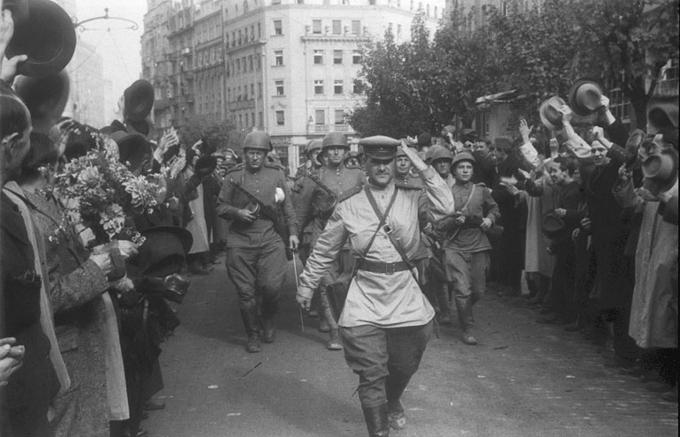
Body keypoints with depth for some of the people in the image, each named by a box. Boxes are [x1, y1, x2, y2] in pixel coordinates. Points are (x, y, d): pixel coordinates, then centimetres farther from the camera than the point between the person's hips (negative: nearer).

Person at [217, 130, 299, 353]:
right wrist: (238, 212, -10)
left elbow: (288, 206, 13)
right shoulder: (234, 176, 5)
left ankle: (268, 321, 21)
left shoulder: (276, 174, 9)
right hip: (240, 241, 0)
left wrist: (292, 232, 5)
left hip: (270, 238, 0)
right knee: (245, 291, 2)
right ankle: (252, 335, 20)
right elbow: (220, 207, 9)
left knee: (272, 285, -11)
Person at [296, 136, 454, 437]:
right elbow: (324, 251, 9)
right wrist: (307, 285, 13)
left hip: (406, 299, 2)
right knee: (371, 375, -6)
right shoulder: (348, 208, 0)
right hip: (365, 299, -2)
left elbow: (445, 207, -16)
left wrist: (423, 168, -15)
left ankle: (392, 404, 48)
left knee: (404, 366, 17)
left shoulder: (412, 198, 2)